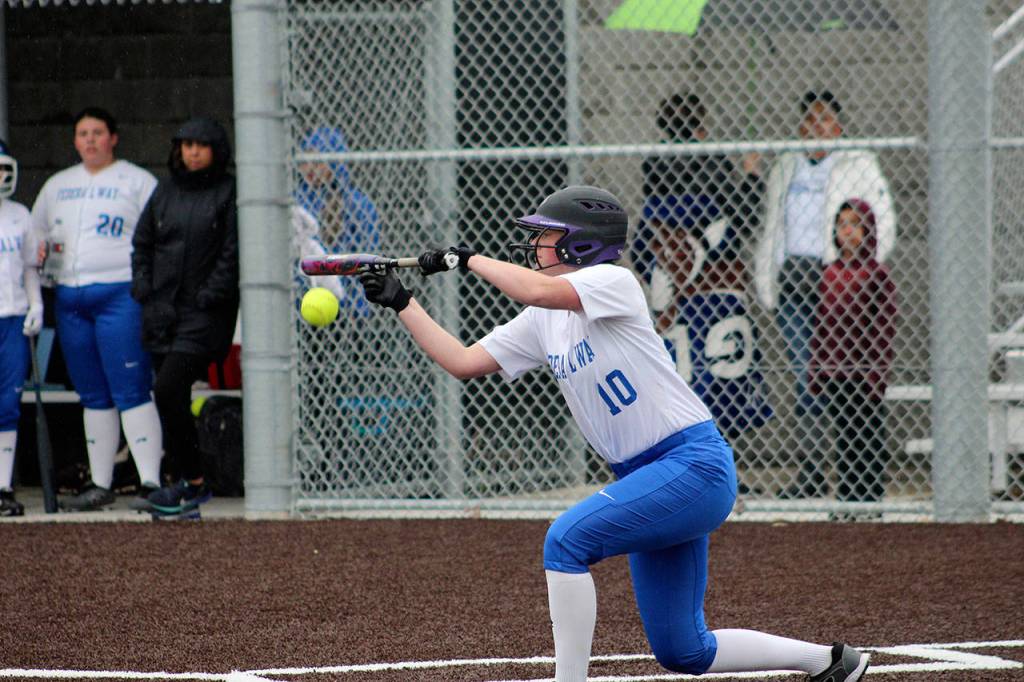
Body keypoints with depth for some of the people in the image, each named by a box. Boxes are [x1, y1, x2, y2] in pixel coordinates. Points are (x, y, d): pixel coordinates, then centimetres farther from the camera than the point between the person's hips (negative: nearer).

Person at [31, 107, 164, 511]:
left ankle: (150, 481, -15)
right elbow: (35, 233, 29)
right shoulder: (57, 186, 20)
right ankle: (100, 485, 14)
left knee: (131, 393, -12)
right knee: (92, 396, 9)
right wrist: (40, 250, 5)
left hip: (120, 293, -6)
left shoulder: (137, 182, 4)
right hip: (69, 299, 6)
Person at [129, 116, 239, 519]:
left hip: (205, 315, -6)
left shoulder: (228, 194, -4)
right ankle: (188, 489, 13)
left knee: (169, 389, -17)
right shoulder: (165, 192, 14)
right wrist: (144, 291, 6)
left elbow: (233, 255, -9)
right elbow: (142, 244, 18)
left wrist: (208, 298, -15)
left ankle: (192, 483, -9)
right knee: (171, 398, 6)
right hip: (162, 312, 6)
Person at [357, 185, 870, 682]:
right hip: (644, 478, 9)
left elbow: (536, 289, -27)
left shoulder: (612, 282, -10)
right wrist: (401, 302, 9)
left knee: (567, 539, -23)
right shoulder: (542, 322, 13)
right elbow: (463, 362, 13)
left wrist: (470, 259, -13)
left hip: (696, 464, -9)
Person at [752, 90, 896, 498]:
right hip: (792, 278, 5)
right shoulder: (784, 170, 19)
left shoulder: (859, 166, 4)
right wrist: (766, 288, 13)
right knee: (803, 375, 2)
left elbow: (883, 225, 1)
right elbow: (770, 232, 22)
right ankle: (811, 470, 4)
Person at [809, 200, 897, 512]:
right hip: (834, 377, 5)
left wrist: (877, 374, -12)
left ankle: (870, 500, 3)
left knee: (868, 443, -1)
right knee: (844, 441, 8)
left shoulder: (877, 275, -4)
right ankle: (846, 499, 13)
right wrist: (815, 370, 9)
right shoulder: (830, 274, 10)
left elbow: (886, 328, -6)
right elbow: (821, 325, 14)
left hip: (864, 376, -5)